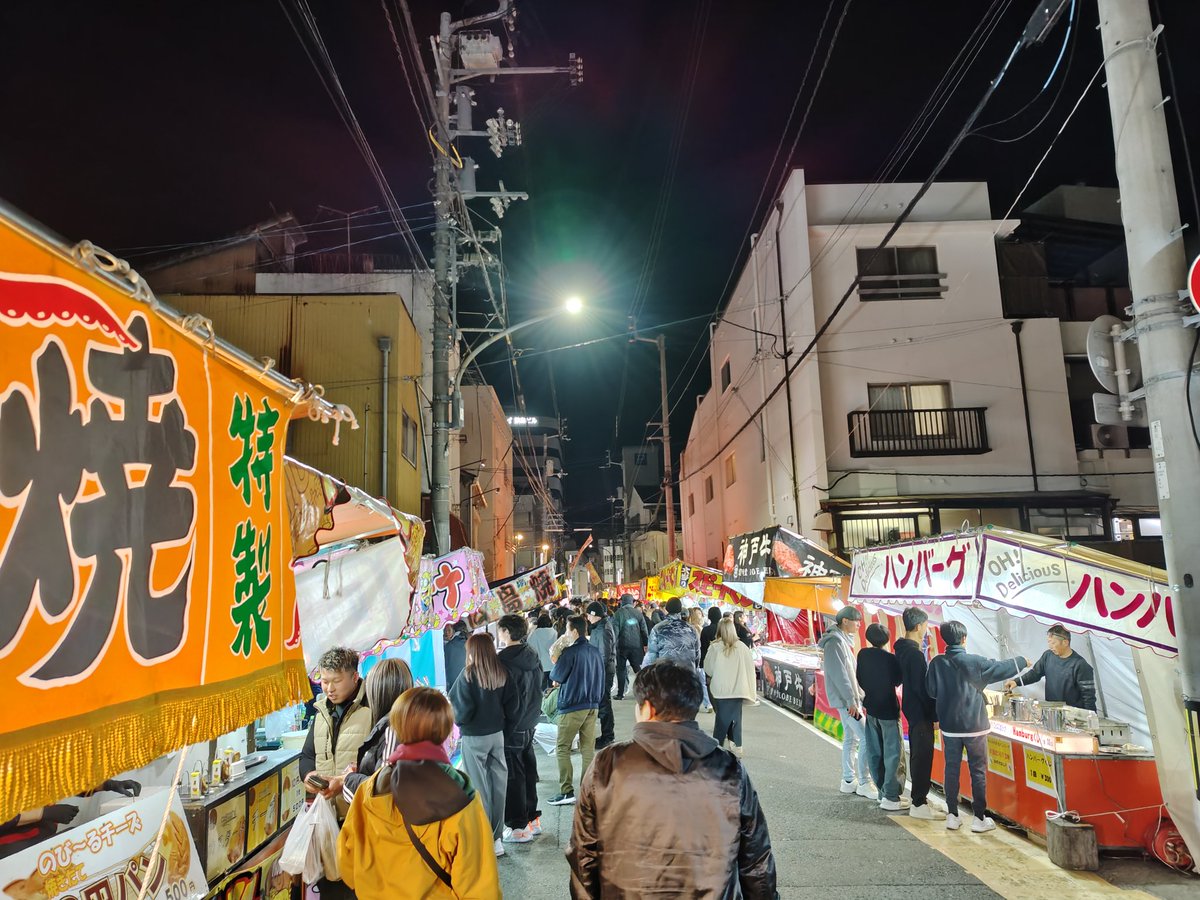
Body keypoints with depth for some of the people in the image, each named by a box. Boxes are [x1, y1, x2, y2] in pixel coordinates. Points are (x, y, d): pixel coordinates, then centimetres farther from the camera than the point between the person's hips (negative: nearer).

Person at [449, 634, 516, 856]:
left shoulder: (469, 674, -16)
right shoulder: (502, 673, -3)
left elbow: (462, 708, -15)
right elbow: (511, 706, 1)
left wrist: (459, 720, 5)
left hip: (474, 737, -4)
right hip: (497, 734, 5)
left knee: (479, 787, 5)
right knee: (498, 784, 11)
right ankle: (497, 838, 20)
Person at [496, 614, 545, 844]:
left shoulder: (503, 661, -21)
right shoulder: (532, 656, 3)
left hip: (511, 728, -8)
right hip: (530, 725, 8)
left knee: (513, 776, 4)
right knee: (528, 771, 18)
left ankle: (518, 826, 12)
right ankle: (532, 819, 30)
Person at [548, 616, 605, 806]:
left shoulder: (570, 652, -15)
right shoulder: (595, 652, 6)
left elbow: (556, 678, -7)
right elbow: (601, 679, 14)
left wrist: (555, 662, 10)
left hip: (572, 706, -6)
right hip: (592, 705, 7)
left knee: (562, 749, 3)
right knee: (588, 749, 10)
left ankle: (567, 792, 0)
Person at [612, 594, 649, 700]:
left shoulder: (619, 613, -5)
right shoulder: (638, 612, 3)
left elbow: (615, 630, -8)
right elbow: (644, 630, 6)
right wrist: (646, 644, 12)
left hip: (623, 645, -3)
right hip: (636, 645, 3)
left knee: (621, 669, 6)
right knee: (637, 668, 11)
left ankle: (620, 694, 7)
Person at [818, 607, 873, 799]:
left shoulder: (844, 641, 13)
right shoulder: (835, 642, -17)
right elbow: (840, 675, -21)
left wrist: (860, 696, 15)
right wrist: (851, 700, -21)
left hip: (851, 698, 9)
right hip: (845, 700, -9)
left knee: (851, 739, 12)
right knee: (867, 738, -9)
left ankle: (849, 781, 19)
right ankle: (864, 783, -1)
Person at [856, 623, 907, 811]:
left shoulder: (863, 654, -4)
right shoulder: (890, 659, -18)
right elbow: (897, 681, -6)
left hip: (871, 709, 5)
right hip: (888, 710, -5)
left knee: (874, 753, 11)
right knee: (893, 753, 0)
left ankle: (883, 792, 18)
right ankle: (891, 798, 0)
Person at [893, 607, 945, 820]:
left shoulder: (902, 649, 7)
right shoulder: (915, 653, -22)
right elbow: (922, 687, -21)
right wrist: (935, 714, -15)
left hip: (911, 708, 10)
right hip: (921, 712, -10)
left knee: (917, 754, 17)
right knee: (923, 756, -2)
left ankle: (920, 796, 28)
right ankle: (919, 804, 4)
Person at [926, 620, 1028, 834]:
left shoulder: (936, 663, -6)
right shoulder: (974, 662, -14)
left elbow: (931, 691, 1)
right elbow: (1001, 668, -1)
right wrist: (1022, 661, 17)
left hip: (949, 726, 3)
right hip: (974, 726, -3)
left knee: (951, 770, 11)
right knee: (978, 771, 8)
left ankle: (952, 816, 16)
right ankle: (980, 818, 14)